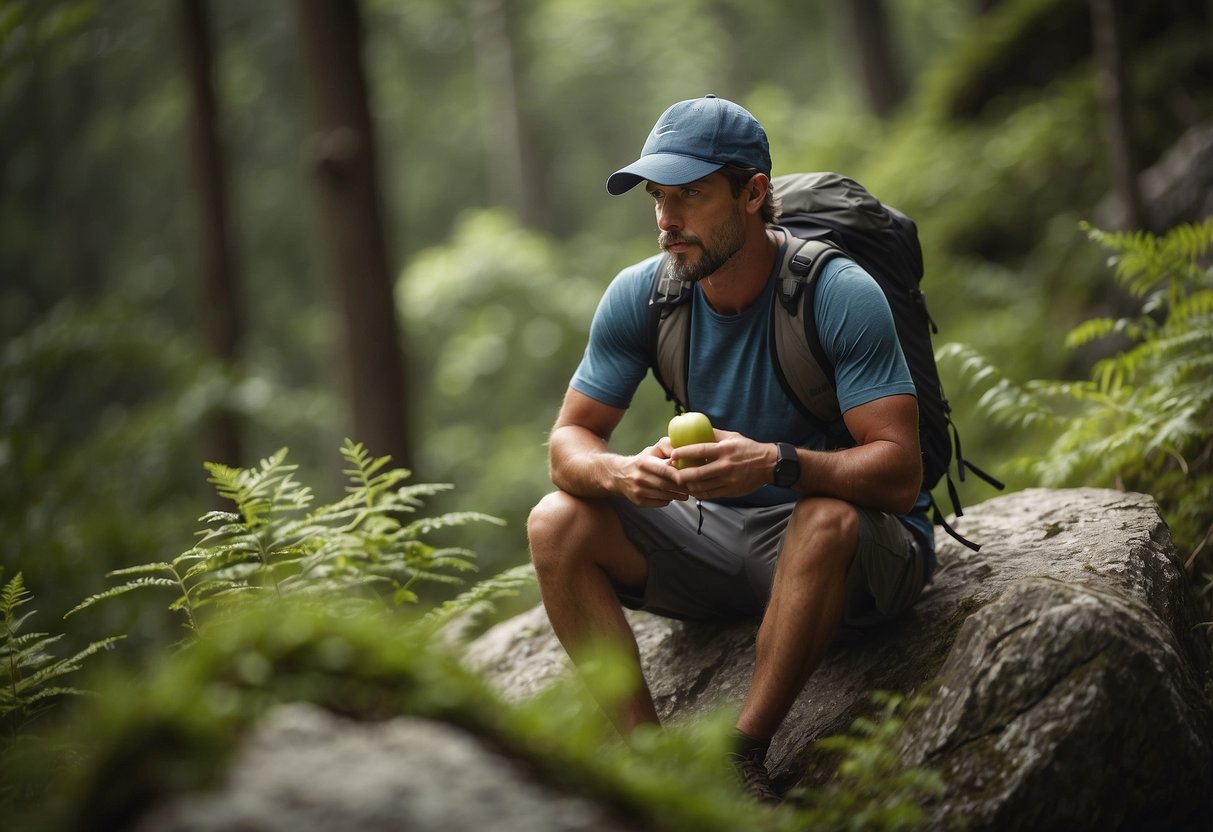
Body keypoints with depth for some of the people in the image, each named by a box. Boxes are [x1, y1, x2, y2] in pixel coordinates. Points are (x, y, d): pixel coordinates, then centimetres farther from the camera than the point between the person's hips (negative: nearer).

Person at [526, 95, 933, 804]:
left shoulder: (839, 294, -21)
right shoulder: (641, 295, -6)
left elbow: (900, 471, -27)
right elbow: (570, 438, -2)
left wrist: (775, 464, -44)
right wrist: (623, 473, -27)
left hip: (861, 549, -5)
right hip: (720, 535, 5)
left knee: (828, 520, -38)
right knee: (558, 523, -13)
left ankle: (744, 755, -26)